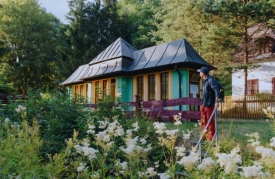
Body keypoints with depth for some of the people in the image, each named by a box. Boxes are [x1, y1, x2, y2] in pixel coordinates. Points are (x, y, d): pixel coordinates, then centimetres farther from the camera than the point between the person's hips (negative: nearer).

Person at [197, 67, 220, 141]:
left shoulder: (210, 80, -14)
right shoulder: (204, 80, 13)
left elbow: (216, 90, -24)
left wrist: (217, 101, -30)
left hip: (209, 104, -9)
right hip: (204, 104, 9)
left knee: (210, 121, -1)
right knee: (203, 121, 14)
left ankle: (211, 139, 9)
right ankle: (204, 137, 25)